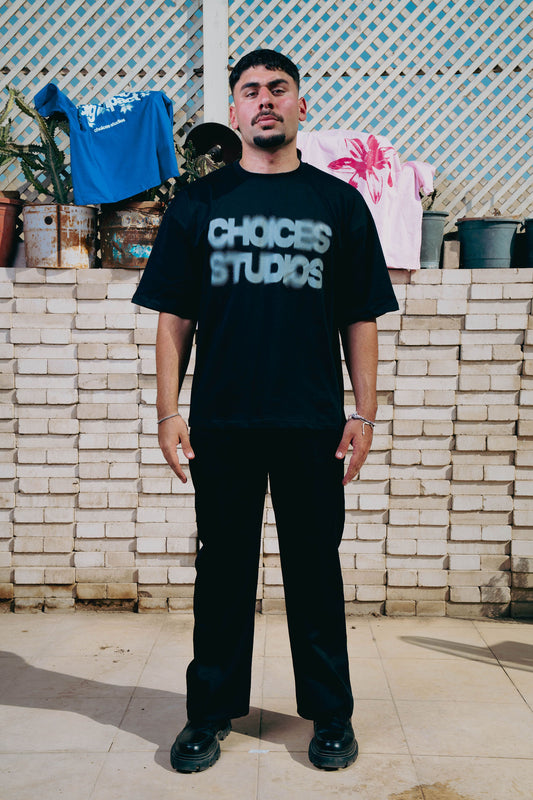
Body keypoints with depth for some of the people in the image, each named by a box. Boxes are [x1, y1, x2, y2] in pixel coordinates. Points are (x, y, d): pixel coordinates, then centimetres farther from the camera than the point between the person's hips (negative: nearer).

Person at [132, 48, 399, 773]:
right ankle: (211, 712, 25)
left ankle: (331, 713, 25)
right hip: (220, 422, 1)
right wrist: (168, 411, -2)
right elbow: (174, 315, 6)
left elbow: (361, 318, 7)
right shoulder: (199, 203, 9)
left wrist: (364, 413, 1)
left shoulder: (338, 202, 9)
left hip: (314, 425, 0)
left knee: (316, 568, 8)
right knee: (223, 568, 9)